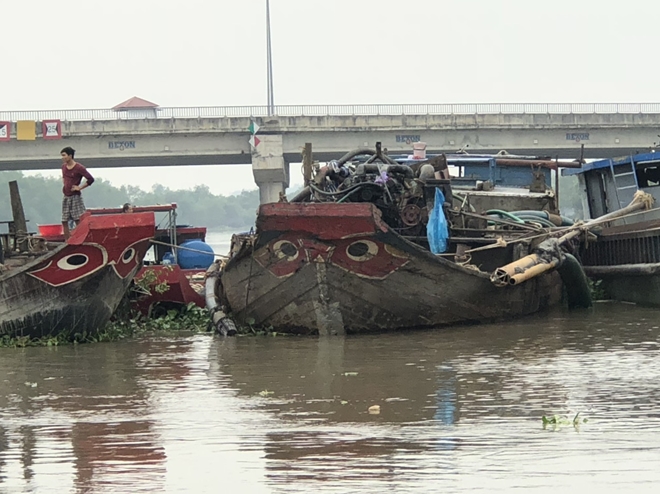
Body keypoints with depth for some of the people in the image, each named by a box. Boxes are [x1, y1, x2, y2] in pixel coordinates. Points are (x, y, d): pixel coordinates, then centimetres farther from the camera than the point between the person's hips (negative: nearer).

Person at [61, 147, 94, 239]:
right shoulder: (64, 167, 9)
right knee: (64, 221, 6)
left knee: (78, 221, -7)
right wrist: (64, 184, 13)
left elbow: (90, 179, -17)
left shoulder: (79, 168, -13)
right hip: (66, 197, 7)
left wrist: (79, 187, -13)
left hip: (75, 196, -7)